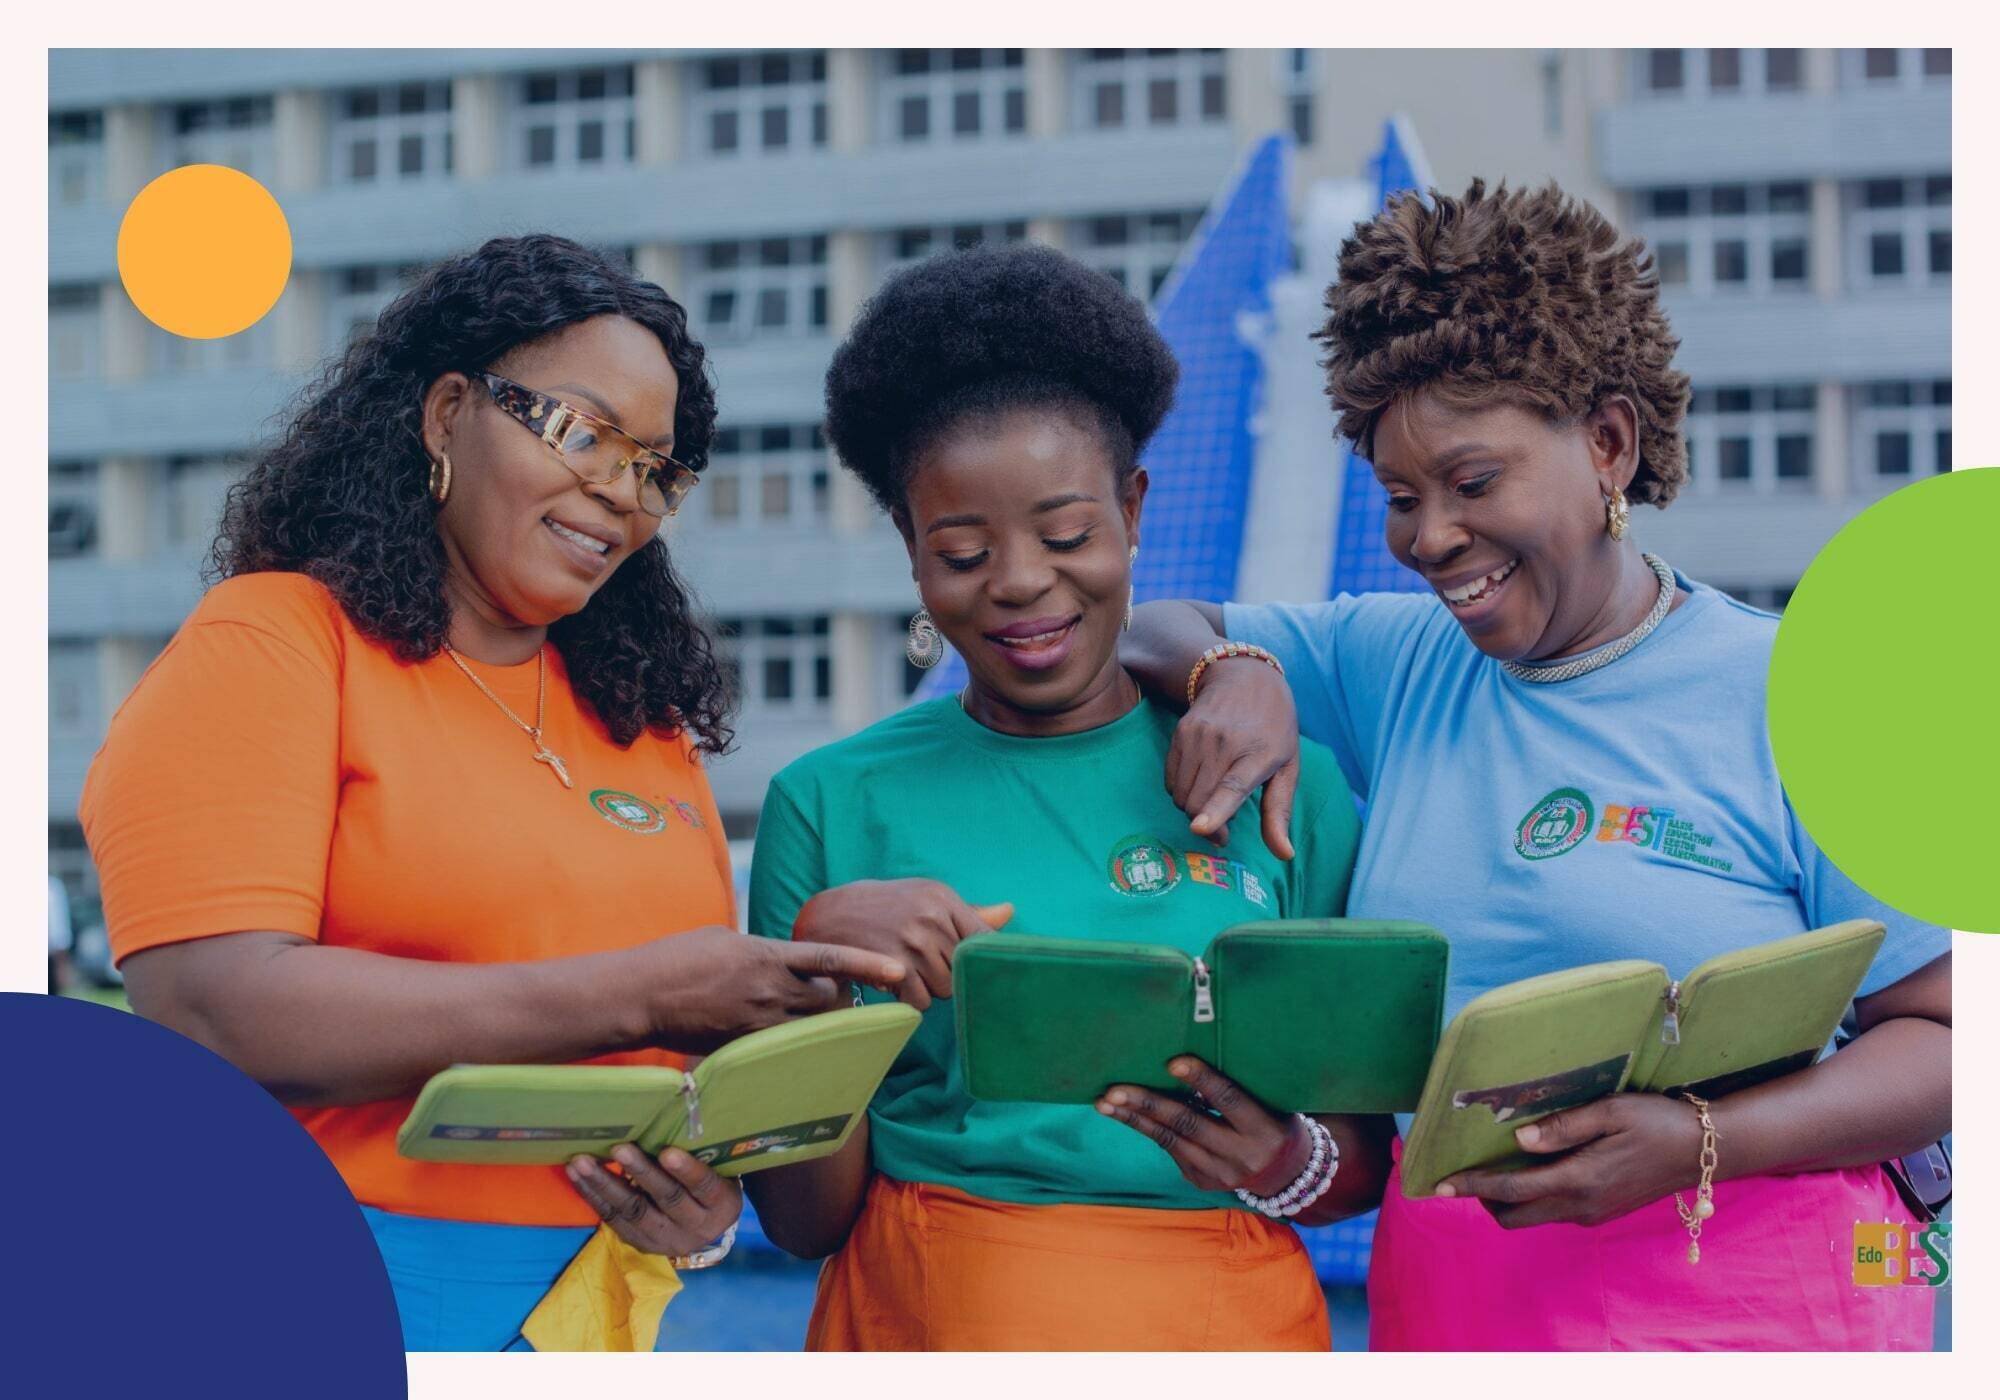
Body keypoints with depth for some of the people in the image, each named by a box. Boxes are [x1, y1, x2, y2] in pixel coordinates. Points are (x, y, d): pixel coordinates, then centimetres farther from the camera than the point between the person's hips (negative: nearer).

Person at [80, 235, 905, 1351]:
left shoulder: (645, 720, 13)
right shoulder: (269, 644, -5)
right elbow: (213, 1009, -18)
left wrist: (711, 1189, -8)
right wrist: (635, 997, -19)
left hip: (601, 1304, 6)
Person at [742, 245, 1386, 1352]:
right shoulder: (832, 802, 1)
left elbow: (1372, 1153, 6)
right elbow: (804, 1218, 0)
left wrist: (1289, 1166, -16)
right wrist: (821, 954, -15)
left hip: (1223, 1333, 0)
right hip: (923, 1332, 0)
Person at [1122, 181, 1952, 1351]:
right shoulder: (1390, 666, 9)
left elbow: (1947, 1034, -9)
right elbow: (1160, 630, 19)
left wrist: (1701, 1144, -24)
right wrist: (1232, 671, -4)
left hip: (1749, 1300, -4)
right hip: (1450, 1295, 4)